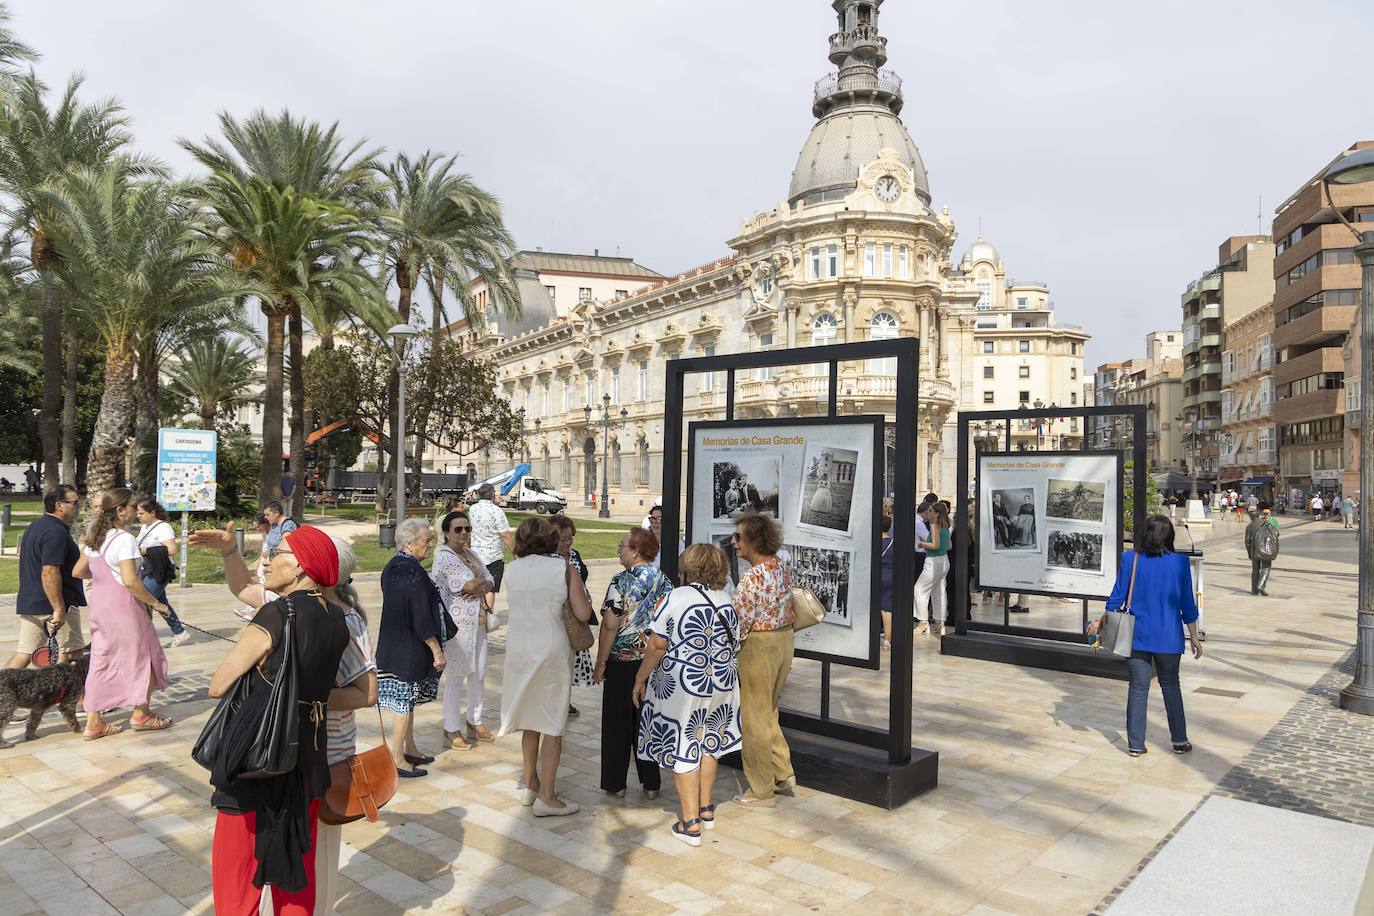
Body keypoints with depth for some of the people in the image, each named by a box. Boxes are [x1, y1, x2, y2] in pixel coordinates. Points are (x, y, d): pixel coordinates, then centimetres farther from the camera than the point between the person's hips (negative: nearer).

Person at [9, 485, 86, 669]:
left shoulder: (34, 526, 14)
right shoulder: (56, 532, -18)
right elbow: (50, 573, -25)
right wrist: (59, 610, -25)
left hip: (28, 603, 9)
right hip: (51, 605, -9)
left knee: (24, 654, 9)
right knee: (71, 653, 4)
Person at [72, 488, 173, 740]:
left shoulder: (93, 538, 7)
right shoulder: (124, 539, -19)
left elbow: (78, 571, 14)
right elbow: (130, 581, -25)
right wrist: (155, 603, -16)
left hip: (99, 603, 8)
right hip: (123, 605, -8)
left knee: (102, 660, 12)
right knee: (143, 655, 10)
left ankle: (93, 721, 14)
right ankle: (141, 714, 21)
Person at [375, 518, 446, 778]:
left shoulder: (391, 567, 6)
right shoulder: (413, 573, -23)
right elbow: (421, 617, -22)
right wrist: (437, 651, -16)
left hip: (391, 644, 9)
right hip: (410, 647, -9)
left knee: (405, 700, 18)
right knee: (404, 700, 1)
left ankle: (409, 748, 31)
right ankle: (397, 758, 10)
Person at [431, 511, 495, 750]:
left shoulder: (470, 554, 14)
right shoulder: (444, 556, -12)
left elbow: (489, 582, 9)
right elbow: (468, 585, -21)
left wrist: (480, 586, -13)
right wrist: (482, 582, -1)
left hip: (477, 623, 8)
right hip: (457, 624, -8)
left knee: (479, 673, 15)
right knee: (456, 676, -1)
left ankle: (474, 722, 30)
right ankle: (452, 730, 11)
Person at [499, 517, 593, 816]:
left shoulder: (513, 568, 2)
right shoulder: (563, 567, -6)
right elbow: (583, 614, -7)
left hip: (518, 649, 4)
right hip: (551, 651, -4)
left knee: (531, 722, 20)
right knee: (553, 726, 7)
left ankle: (531, 786, 32)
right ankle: (547, 797, 11)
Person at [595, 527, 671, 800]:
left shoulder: (621, 582, -14)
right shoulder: (664, 582, 2)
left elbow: (610, 626, -16)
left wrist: (601, 663, -8)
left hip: (623, 662, -5)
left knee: (617, 723, 9)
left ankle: (615, 784, 17)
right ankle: (651, 783, 19)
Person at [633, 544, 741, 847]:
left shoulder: (676, 597, -14)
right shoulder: (728, 601, 2)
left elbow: (657, 646, -14)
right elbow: (734, 649, 9)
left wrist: (640, 679, -3)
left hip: (680, 686, -5)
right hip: (721, 686, 5)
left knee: (683, 749, 6)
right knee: (707, 743, 21)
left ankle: (690, 824, 9)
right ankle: (706, 809, 33)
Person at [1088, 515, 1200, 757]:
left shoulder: (1129, 559, -6)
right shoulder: (1180, 562, -6)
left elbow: (1117, 597, -2)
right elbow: (1187, 605, -1)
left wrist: (1100, 623, 12)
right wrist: (1194, 638, 9)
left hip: (1137, 635, 0)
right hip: (1168, 637, 0)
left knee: (1138, 686, 7)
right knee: (1170, 685, 16)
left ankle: (1135, 744, 10)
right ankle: (1179, 741, 24)